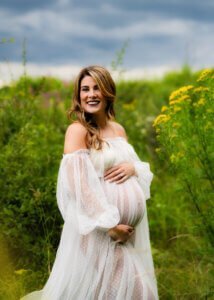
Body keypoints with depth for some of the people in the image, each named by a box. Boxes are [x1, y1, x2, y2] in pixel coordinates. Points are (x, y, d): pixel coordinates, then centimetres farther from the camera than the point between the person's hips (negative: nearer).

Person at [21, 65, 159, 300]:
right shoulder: (77, 130, -10)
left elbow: (141, 168, 19)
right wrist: (109, 224, -22)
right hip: (98, 226, -7)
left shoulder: (118, 130, 10)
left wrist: (132, 168, -6)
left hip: (132, 227, 7)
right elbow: (77, 182, -19)